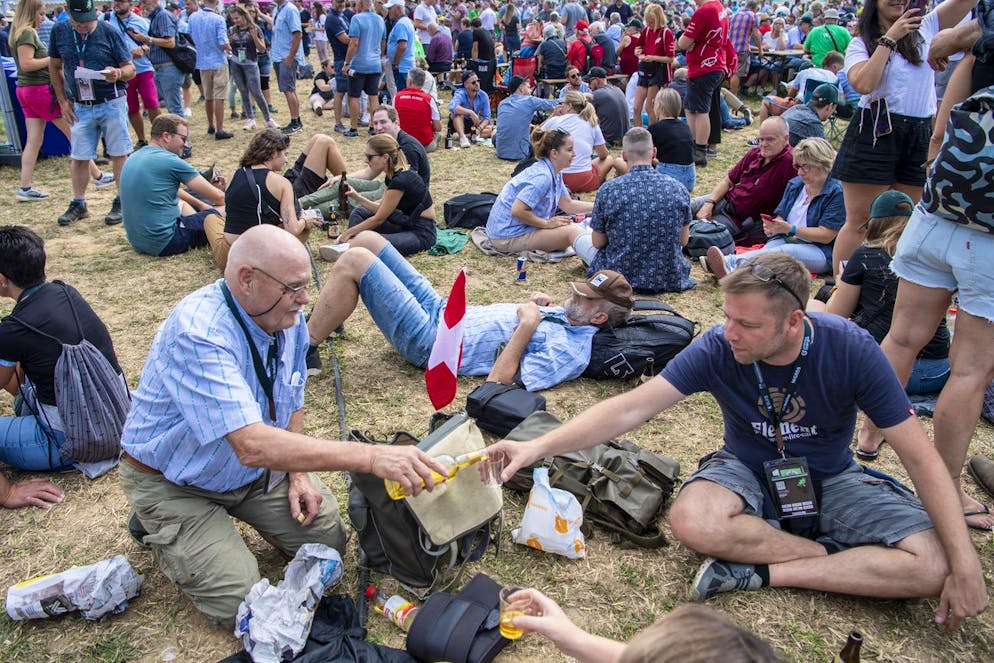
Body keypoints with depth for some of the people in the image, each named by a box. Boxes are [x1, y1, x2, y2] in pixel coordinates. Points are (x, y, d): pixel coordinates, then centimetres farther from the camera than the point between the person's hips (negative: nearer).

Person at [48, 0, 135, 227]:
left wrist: (118, 73, -28)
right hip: (80, 107, 3)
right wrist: (63, 100, 6)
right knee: (78, 157, 6)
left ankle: (121, 203, 14)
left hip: (112, 103, -3)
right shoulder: (59, 32, 1)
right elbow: (55, 67, 12)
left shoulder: (108, 32, -7)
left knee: (119, 154, 3)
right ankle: (78, 204, 18)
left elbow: (130, 69, -5)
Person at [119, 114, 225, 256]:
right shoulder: (170, 161, -16)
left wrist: (200, 204, 28)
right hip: (163, 243, -8)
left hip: (136, 240, 9)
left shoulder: (135, 157, 10)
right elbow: (218, 197, -11)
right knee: (213, 215, 11)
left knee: (182, 204, 30)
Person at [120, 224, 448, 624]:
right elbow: (253, 445, -45)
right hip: (176, 482, -6)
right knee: (238, 601, -15)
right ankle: (156, 526, 12)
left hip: (256, 467, 6)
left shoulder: (289, 319, -11)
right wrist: (371, 458, -49)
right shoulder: (197, 333, -36)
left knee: (328, 540, -1)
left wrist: (298, 474, -5)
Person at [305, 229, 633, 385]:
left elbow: (497, 382, -29)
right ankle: (318, 320, 24)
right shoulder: (568, 314, 8)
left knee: (354, 261, -20)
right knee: (366, 240, 7)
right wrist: (537, 304, 2)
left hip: (428, 340, -10)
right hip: (441, 309, 10)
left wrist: (528, 324, -26)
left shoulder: (569, 352, -20)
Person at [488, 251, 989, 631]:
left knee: (933, 565, -23)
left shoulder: (850, 350, -23)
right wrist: (539, 447, -34)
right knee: (693, 522, -34)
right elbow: (630, 408, -24)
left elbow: (921, 458, -16)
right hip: (749, 470, 0)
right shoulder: (717, 348, -21)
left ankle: (760, 572, -18)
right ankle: (840, 556, -13)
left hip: (830, 479, 1)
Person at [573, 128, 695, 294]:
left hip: (621, 277, -4)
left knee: (581, 239, 23)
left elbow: (598, 243, -5)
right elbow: (683, 241, 3)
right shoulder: (678, 189, -8)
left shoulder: (608, 190, -15)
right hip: (670, 279, 5)